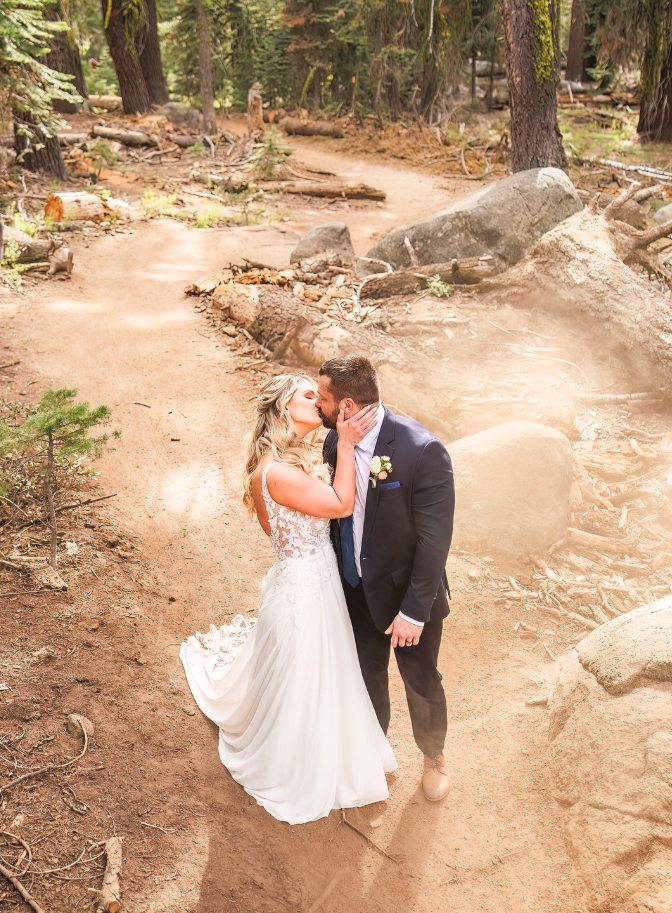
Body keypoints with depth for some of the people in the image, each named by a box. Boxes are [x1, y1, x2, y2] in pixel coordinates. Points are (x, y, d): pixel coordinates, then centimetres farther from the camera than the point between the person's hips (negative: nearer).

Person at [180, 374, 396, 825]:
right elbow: (341, 504, -25)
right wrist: (346, 444, -23)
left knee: (323, 674, 28)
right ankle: (294, 775, 41)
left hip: (322, 580, 9)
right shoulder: (275, 471, -29)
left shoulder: (304, 457, 1)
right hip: (301, 589, -9)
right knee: (299, 686, 14)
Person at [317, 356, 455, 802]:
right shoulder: (335, 443, -11)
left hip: (406, 593, -4)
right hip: (356, 587, 5)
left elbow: (435, 540, -24)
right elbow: (337, 514, 3)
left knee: (421, 681, 19)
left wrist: (414, 610, -21)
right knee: (367, 671, 25)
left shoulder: (424, 451, -29)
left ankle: (434, 755, 48)